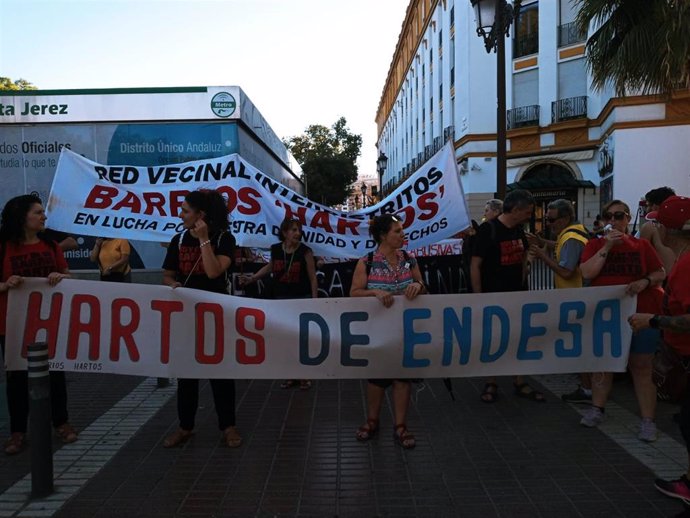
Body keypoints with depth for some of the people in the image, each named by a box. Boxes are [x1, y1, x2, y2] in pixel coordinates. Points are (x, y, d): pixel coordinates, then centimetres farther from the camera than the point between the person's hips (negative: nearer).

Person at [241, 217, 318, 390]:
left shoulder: (305, 251, -12)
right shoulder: (275, 249, -3)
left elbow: (313, 278, -8)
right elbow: (270, 266, 19)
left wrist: (314, 302, -10)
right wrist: (252, 278, 15)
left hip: (302, 299, -3)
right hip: (281, 299, 4)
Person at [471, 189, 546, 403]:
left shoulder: (519, 230, 6)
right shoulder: (488, 229, -14)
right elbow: (475, 265, -15)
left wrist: (522, 285, 11)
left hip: (516, 295, 6)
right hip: (492, 296, -6)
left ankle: (519, 383, 22)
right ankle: (491, 383, 18)